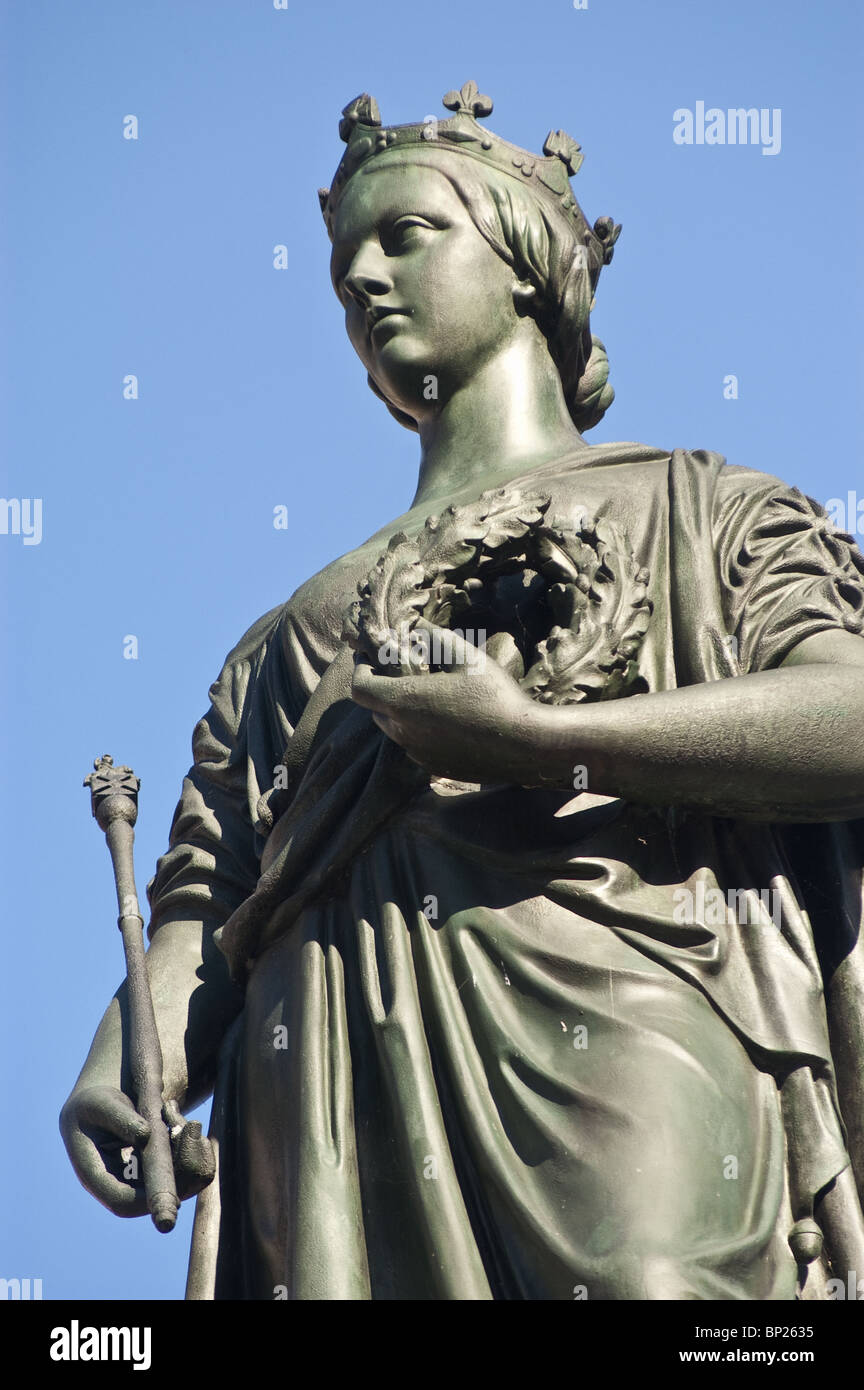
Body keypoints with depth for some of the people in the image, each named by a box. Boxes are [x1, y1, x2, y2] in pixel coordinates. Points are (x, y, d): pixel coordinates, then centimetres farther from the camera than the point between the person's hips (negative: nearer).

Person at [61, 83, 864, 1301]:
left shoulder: (695, 511, 17)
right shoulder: (290, 639, 30)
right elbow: (204, 904, 19)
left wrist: (540, 741, -9)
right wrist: (126, 1066, -4)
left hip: (620, 1070, -3)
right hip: (341, 1133, 3)